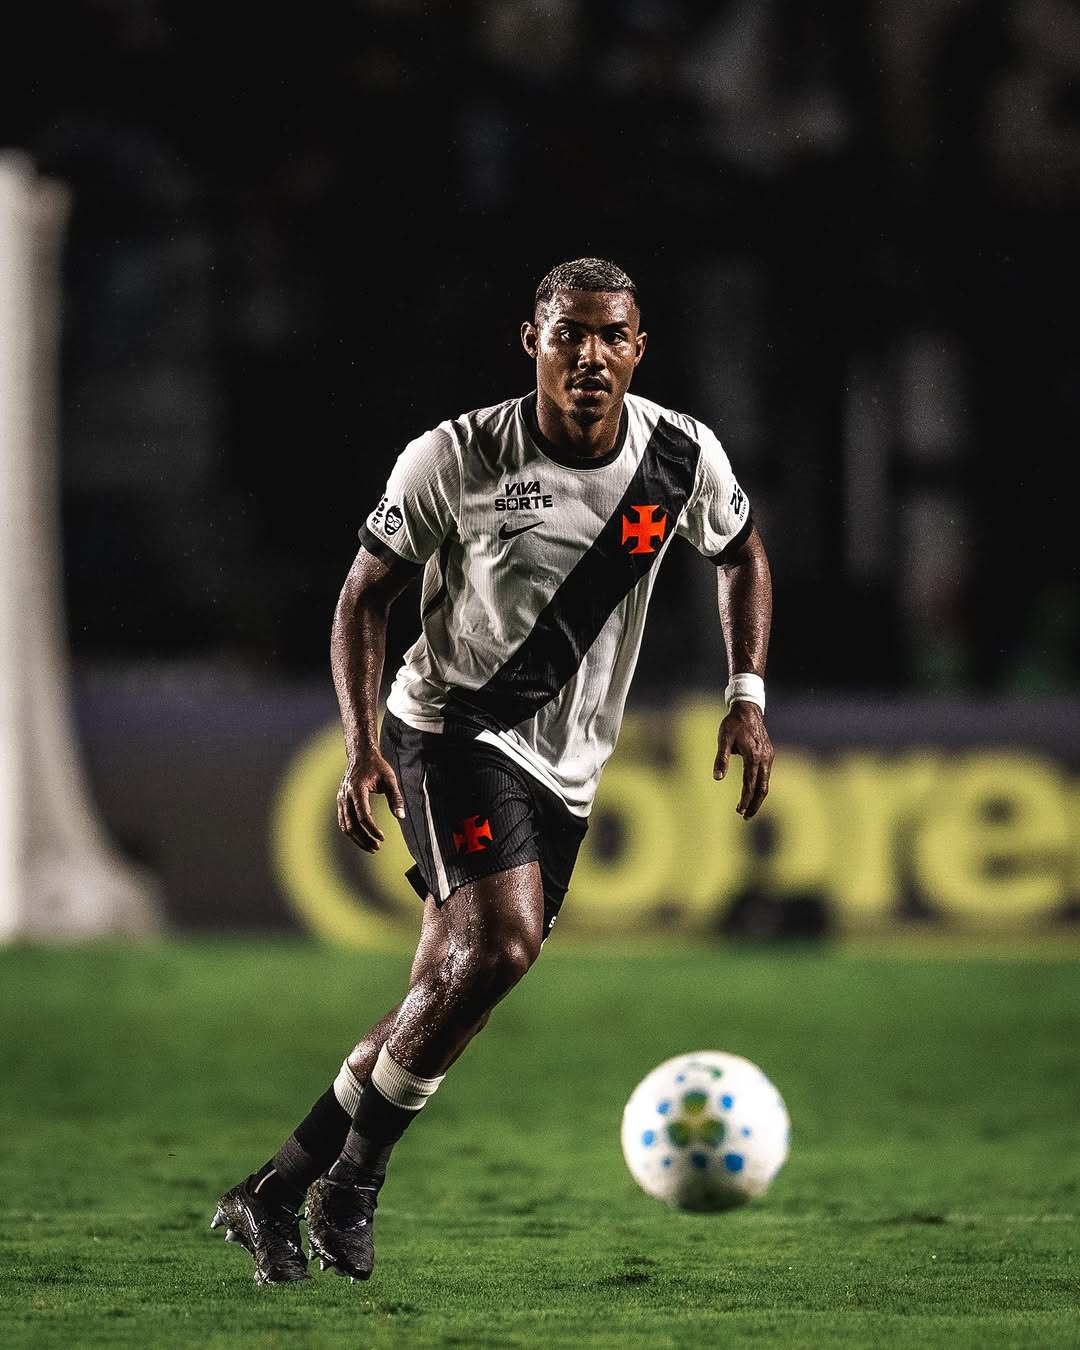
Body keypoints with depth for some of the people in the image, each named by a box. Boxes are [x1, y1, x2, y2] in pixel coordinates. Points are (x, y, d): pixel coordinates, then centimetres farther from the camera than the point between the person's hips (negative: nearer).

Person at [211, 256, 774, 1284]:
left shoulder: (683, 458, -5)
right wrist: (361, 747, -16)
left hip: (566, 764, 5)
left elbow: (741, 556, 16)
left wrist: (748, 697, 4)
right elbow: (364, 595, -4)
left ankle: (274, 1194, 16)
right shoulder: (456, 458, -14)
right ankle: (350, 1183, -12)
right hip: (450, 728, -5)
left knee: (445, 998, 3)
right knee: (503, 940, -26)